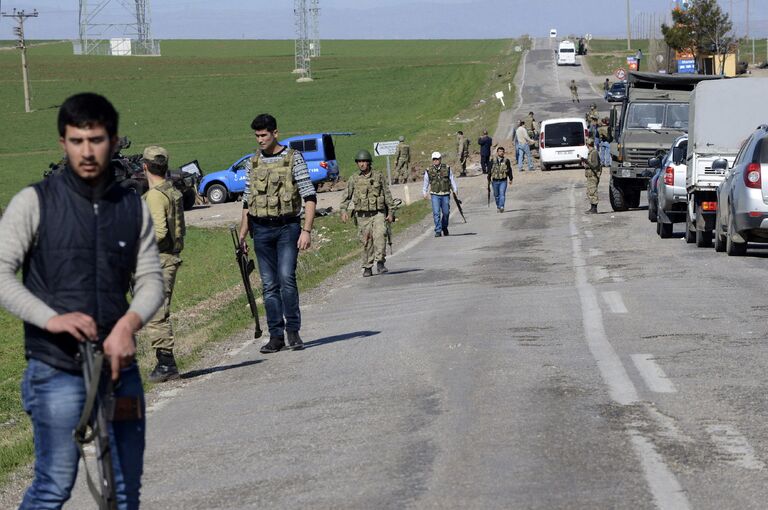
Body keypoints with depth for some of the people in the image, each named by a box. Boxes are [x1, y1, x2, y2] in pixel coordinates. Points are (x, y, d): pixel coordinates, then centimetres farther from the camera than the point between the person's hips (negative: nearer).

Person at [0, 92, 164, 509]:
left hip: (118, 364, 4)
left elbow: (150, 279, 6)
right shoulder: (34, 202, -4)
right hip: (57, 369, -4)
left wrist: (129, 322, -15)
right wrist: (51, 318, -22)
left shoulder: (133, 208, 8)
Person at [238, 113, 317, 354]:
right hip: (261, 230, 4)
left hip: (287, 227, -4)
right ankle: (276, 335, 7)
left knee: (286, 278, -16)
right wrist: (242, 235, 13)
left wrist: (307, 230, -13)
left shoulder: (293, 158, -1)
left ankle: (293, 331, -6)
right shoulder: (252, 163, 12)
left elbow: (309, 196, -4)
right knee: (269, 285, 3)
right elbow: (247, 201, 18)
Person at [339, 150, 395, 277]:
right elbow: (347, 196, 4)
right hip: (362, 215, 1)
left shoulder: (379, 176, 4)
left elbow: (388, 195, 7)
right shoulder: (353, 179, 6)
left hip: (378, 214, -1)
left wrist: (391, 212, 4)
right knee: (366, 242, 2)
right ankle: (367, 268, 13)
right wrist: (344, 210, -12)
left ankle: (380, 262, -17)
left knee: (380, 235, -22)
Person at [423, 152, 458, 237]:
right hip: (435, 195, -1)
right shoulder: (429, 170, 1)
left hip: (445, 194, 1)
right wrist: (425, 192, 10)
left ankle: (444, 227, 32)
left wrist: (455, 190, 9)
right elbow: (426, 182, 12)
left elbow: (452, 180, 11)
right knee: (436, 213, -10)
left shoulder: (447, 168, 2)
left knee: (446, 212, 8)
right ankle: (438, 231, -8)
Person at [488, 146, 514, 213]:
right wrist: (489, 179, 7)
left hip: (503, 181, -2)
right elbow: (490, 170, 9)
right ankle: (498, 207, 25)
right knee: (496, 195, 10)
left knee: (502, 194, -15)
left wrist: (510, 179, 5)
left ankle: (501, 207, -21)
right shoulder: (493, 161, 4)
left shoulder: (506, 161, 2)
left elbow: (509, 170, 7)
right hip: (495, 181, 2)